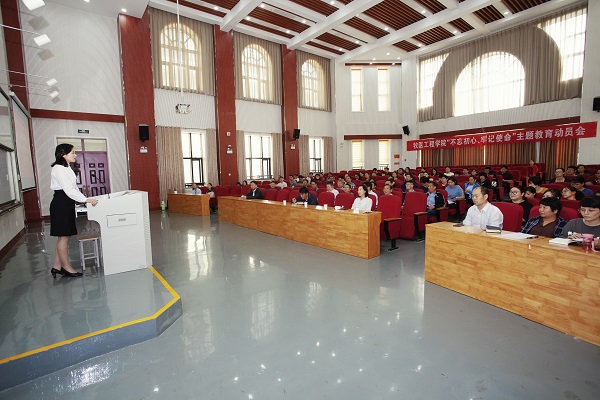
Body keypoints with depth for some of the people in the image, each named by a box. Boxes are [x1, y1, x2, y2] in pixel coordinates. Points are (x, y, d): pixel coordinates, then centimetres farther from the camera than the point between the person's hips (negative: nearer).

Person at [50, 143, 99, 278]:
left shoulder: (66, 168, 16)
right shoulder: (59, 169, -14)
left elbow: (73, 187, 16)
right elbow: (68, 189, -23)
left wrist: (85, 199, 10)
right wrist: (86, 200, -28)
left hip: (67, 204, 10)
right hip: (61, 204, -10)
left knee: (64, 237, 13)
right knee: (63, 237, -2)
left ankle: (56, 267, 21)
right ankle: (66, 268, 8)